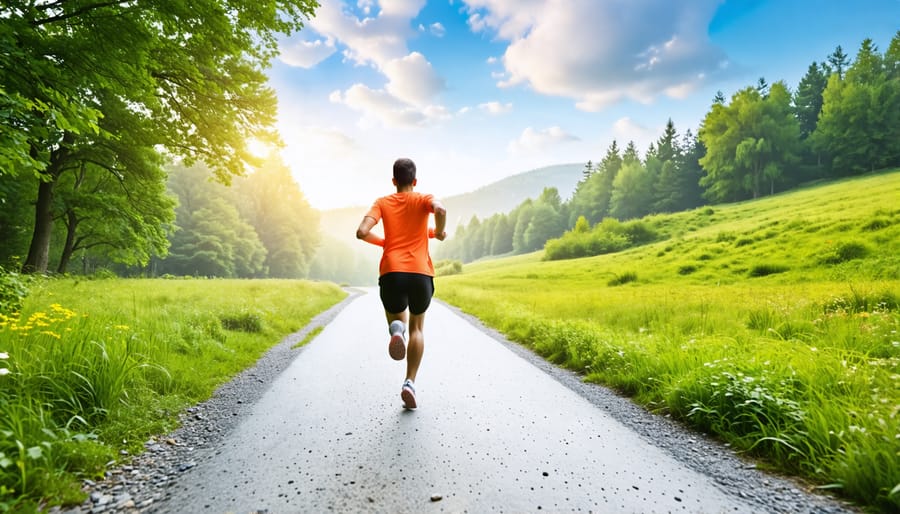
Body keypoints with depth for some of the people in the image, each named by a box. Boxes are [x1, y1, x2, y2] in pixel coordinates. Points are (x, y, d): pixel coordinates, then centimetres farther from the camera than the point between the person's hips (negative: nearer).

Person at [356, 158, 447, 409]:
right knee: (417, 328, 17)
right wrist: (439, 232, 4)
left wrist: (381, 241, 17)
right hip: (420, 273, 0)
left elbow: (362, 232, -3)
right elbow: (440, 210, -16)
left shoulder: (382, 203, 13)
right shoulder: (423, 200, 10)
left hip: (391, 272, 1)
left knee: (397, 319, 21)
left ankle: (397, 328, -18)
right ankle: (410, 382, 5)